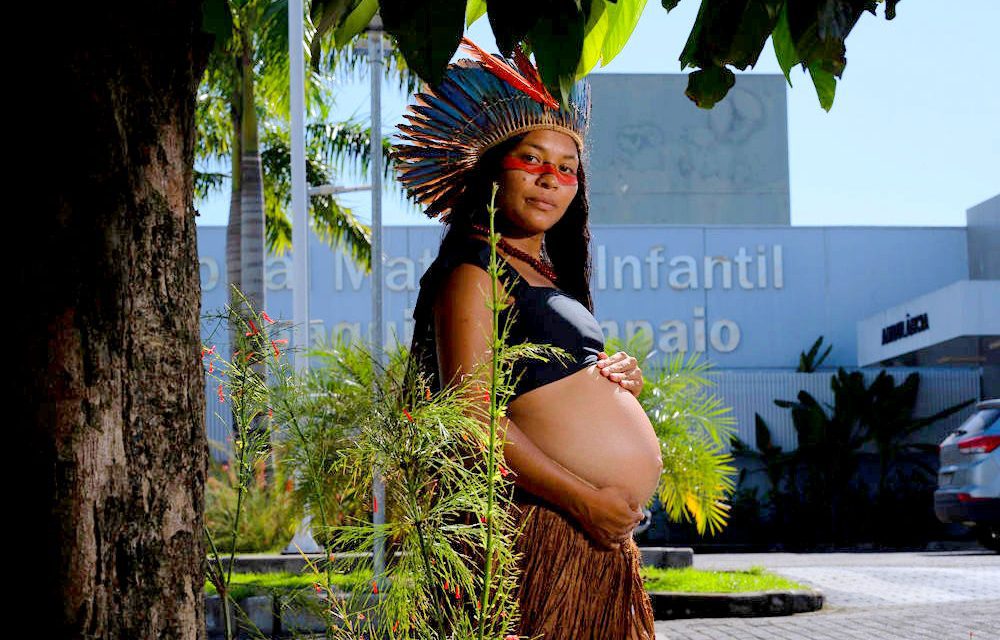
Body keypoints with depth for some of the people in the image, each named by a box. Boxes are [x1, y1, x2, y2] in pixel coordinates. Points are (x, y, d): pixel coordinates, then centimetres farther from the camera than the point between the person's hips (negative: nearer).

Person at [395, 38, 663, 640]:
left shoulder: (547, 271, 20)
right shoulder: (474, 269, -8)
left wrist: (618, 379, 7)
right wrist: (586, 500, -18)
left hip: (602, 534, 9)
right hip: (547, 526, -9)